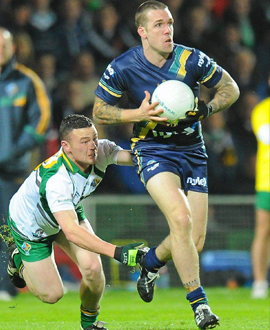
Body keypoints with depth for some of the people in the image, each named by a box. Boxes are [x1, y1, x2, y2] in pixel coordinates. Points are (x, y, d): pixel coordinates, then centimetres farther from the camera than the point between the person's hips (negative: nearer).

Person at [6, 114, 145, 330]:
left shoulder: (100, 151, -26)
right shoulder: (56, 179, -46)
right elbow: (71, 231, -52)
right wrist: (117, 252, -60)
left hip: (69, 211, 5)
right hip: (30, 225, -5)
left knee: (92, 268, -16)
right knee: (52, 295, -1)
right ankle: (19, 259, 30)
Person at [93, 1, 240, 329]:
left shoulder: (192, 60, -8)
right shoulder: (122, 68, -11)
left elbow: (231, 88, 5)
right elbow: (99, 112, 0)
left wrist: (208, 108, -15)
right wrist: (138, 114, -16)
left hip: (192, 151, 3)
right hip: (152, 151, -3)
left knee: (194, 240, -1)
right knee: (181, 219, -27)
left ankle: (151, 263, 34)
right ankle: (199, 303, -18)